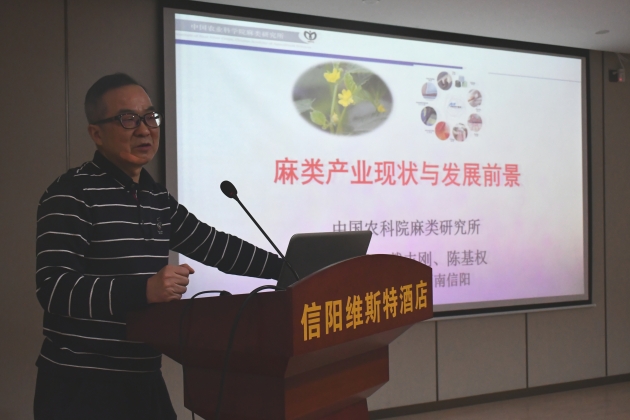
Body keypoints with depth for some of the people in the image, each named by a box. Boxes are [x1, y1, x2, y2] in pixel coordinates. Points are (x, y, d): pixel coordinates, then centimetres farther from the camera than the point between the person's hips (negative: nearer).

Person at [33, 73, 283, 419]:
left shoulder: (157, 200, 12)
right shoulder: (72, 193, -13)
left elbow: (214, 246, 19)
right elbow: (54, 289, -21)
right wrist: (144, 289, -31)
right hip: (81, 386, -7)